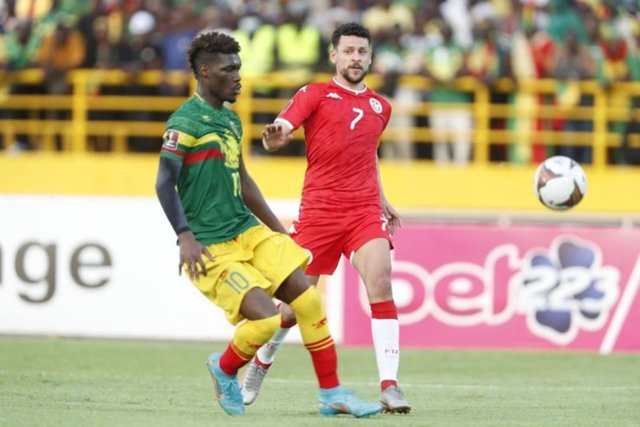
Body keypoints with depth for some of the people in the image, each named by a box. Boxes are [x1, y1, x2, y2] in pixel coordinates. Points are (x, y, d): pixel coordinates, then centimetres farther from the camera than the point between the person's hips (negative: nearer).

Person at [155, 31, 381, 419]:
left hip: (249, 232, 8)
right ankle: (224, 369, 10)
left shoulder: (231, 120, 15)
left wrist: (278, 230, 26)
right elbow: (165, 184, -16)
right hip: (211, 249, -8)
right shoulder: (185, 121, -11)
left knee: (309, 301, -1)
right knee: (265, 318, -21)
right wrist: (185, 237, -26)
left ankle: (332, 395, 7)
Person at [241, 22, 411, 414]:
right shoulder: (315, 95, 1)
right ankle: (261, 362, 34)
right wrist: (276, 136, -36)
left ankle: (390, 386, -20)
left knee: (381, 284, -20)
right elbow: (280, 131, -12)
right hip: (319, 212, -3)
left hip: (365, 211, 3)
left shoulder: (380, 107, 16)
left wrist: (382, 200, 29)